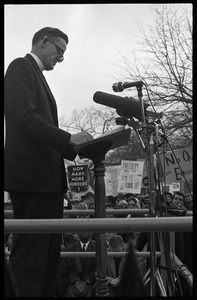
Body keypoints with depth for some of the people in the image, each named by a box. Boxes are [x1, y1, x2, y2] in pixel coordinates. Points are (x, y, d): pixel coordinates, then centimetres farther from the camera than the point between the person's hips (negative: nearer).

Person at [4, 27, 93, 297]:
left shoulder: (37, 75, 25)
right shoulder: (21, 67, -3)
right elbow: (24, 118, -18)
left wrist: (75, 147, 11)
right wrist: (68, 139, -19)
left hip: (49, 178, 10)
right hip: (32, 176, -10)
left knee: (50, 253, 13)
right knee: (31, 255, -5)